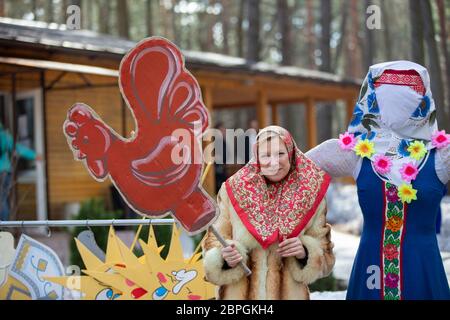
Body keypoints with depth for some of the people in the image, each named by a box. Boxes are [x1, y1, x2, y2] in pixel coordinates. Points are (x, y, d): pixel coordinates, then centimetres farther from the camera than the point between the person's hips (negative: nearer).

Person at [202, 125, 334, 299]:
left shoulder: (309, 195, -3)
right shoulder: (235, 191, -5)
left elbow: (324, 257, 2)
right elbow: (214, 241, 0)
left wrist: (305, 253, -17)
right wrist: (224, 257, -19)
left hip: (289, 294, 1)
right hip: (239, 294, -1)